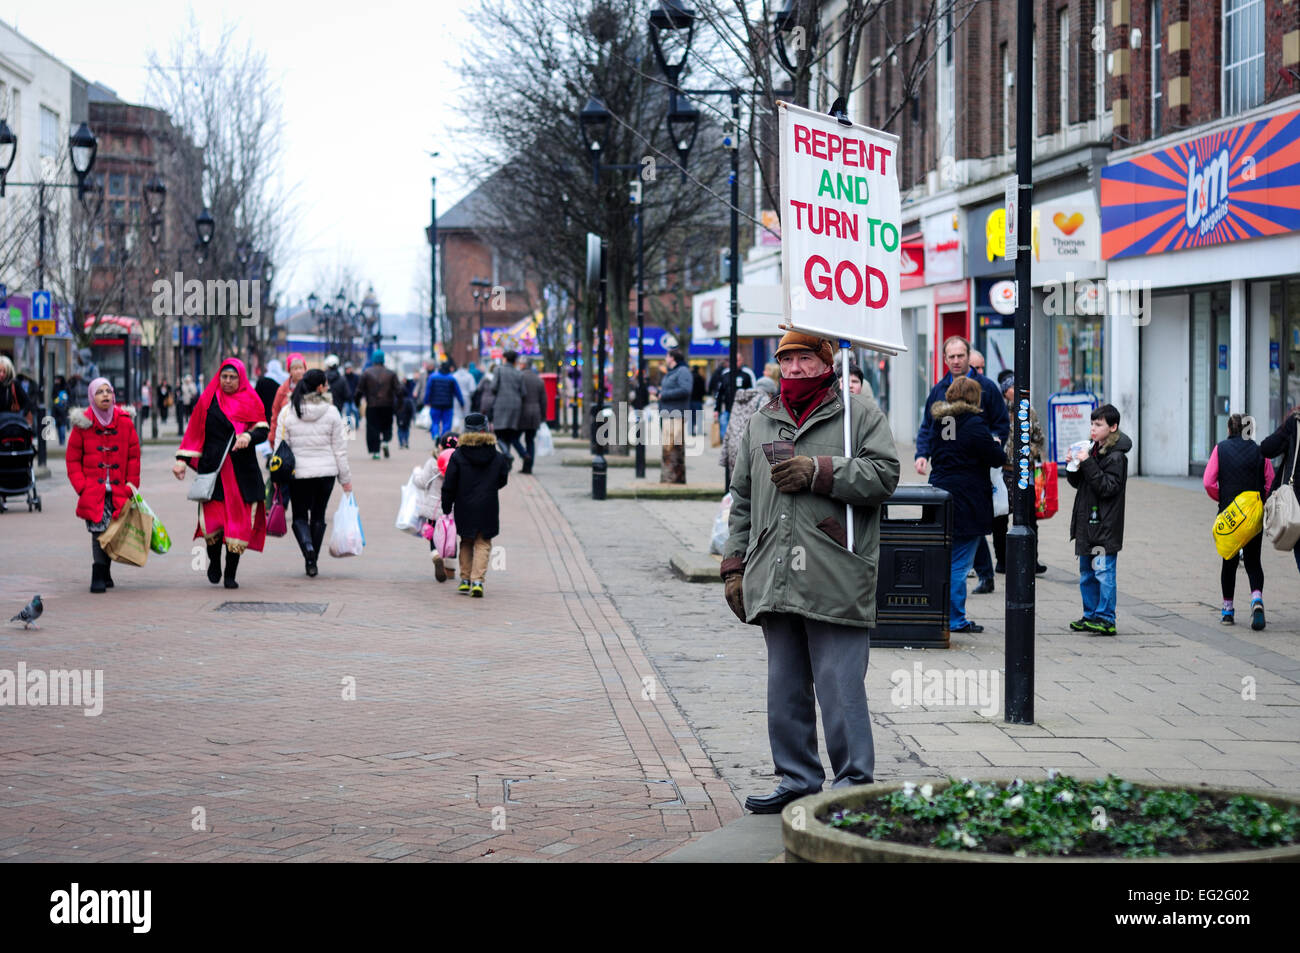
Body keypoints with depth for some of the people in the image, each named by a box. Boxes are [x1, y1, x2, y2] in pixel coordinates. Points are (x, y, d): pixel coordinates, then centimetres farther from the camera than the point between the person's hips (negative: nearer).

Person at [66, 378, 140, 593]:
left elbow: (134, 456, 10)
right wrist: (82, 487, -4)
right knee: (99, 529, -13)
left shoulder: (125, 421, 5)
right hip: (93, 491, -2)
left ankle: (104, 573, 21)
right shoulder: (83, 424, 2)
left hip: (118, 491, 2)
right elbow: (73, 460, 6)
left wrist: (131, 486, 3)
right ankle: (99, 575, -10)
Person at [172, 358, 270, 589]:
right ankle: (214, 562, 17)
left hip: (243, 471, 0)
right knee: (211, 522, -10)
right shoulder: (208, 400, 9)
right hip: (213, 468, 0)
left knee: (238, 524, -3)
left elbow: (263, 430, 1)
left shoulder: (251, 401, 8)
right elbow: (194, 433, 10)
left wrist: (248, 436, -20)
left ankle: (230, 574, 8)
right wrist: (182, 460, 2)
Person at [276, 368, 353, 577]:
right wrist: (345, 478, 7)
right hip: (326, 472, 0)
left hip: (298, 473, 0)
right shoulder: (331, 412, -5)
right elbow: (340, 448, -1)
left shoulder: (287, 412, -4)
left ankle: (308, 547, -19)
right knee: (318, 516, 14)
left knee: (299, 516, 9)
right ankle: (312, 561, 16)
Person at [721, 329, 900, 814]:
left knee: (840, 687, -6)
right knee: (784, 687, 10)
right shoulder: (760, 423, 19)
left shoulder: (861, 415, 4)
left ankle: (854, 781, 3)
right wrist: (735, 565, 15)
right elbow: (742, 499, 22)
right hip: (775, 583, 5)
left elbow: (883, 475, -8)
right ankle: (798, 779, 19)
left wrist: (818, 471, -14)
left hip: (836, 584, -5)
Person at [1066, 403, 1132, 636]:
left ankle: (1106, 619, -6)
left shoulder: (1116, 457, -11)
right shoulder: (1093, 450, 13)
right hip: (1087, 523, 9)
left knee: (1104, 572, -8)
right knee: (1087, 573, 13)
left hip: (1105, 525, -9)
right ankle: (1091, 616, 21)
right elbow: (1077, 482, 19)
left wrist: (1087, 464, -23)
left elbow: (1108, 487, -20)